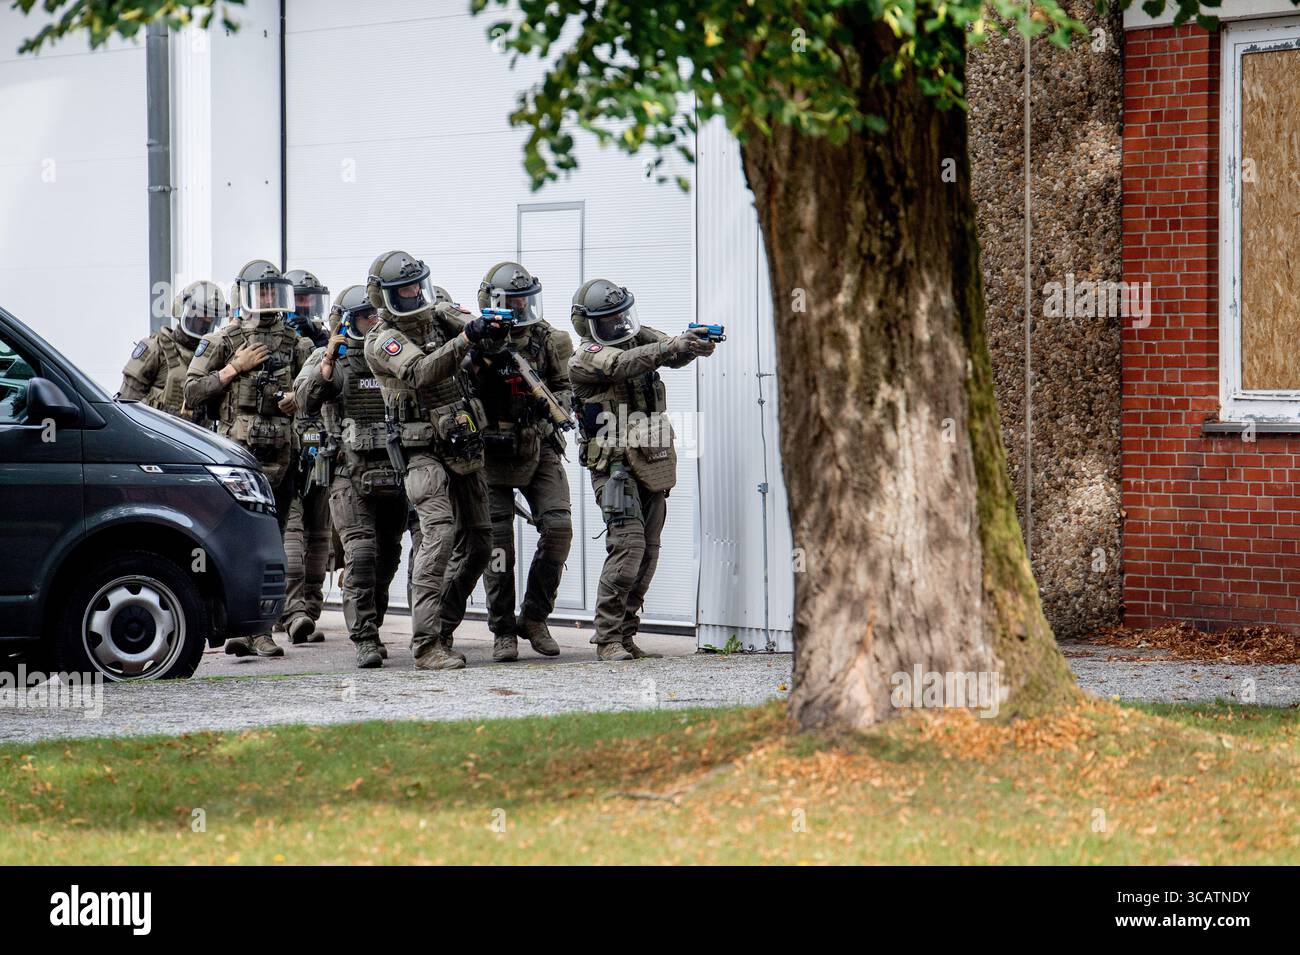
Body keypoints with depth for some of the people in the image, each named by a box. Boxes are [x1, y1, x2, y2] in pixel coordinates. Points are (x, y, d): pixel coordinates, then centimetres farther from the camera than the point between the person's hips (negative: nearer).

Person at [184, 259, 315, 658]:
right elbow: (192, 392, 0)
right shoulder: (223, 341, 4)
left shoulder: (295, 344, 14)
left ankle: (262, 630, 10)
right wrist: (235, 368, -7)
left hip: (281, 457, 4)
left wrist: (297, 398, 1)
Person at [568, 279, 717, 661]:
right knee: (627, 547, -17)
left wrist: (694, 345, -28)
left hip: (654, 464, 7)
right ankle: (607, 639, -12)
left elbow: (671, 354, -4)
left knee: (647, 554, 7)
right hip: (616, 465, -7)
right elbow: (625, 363, -27)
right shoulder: (586, 357, -9)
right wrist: (674, 346, -39)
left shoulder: (640, 336, 11)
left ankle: (624, 635, 15)